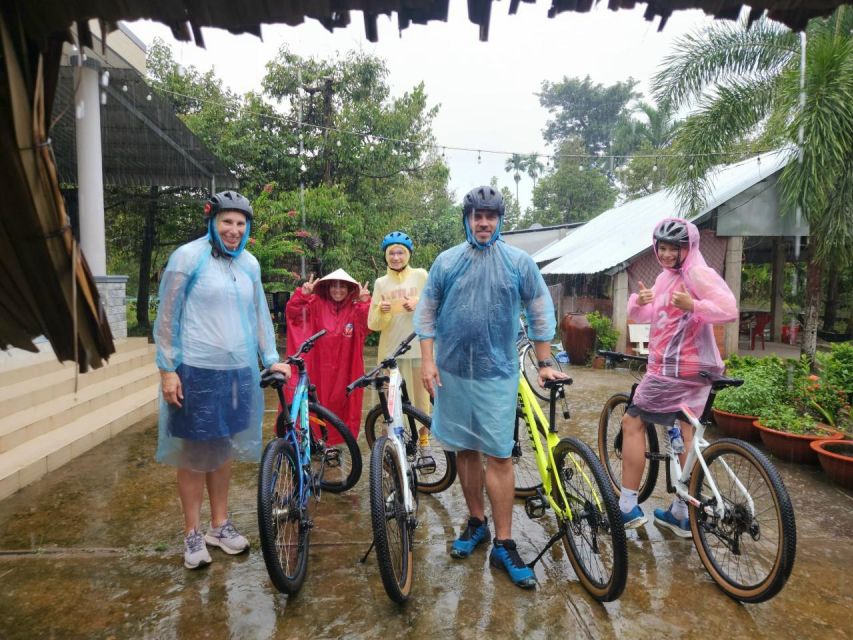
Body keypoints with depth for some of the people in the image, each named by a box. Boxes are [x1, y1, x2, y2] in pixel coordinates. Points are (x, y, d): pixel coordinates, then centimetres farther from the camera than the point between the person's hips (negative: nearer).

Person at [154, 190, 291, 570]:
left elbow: (259, 314, 14)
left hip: (238, 371, 5)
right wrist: (167, 370, -9)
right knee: (195, 454, 6)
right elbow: (167, 317, -6)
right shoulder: (188, 257, -7)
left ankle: (220, 525, 30)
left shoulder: (249, 264, 8)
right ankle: (192, 534, 22)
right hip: (196, 371, -4)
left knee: (223, 451, 14)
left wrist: (271, 359, 10)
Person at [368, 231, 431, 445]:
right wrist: (381, 311, -18)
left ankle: (424, 436, 25)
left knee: (421, 396, 6)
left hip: (418, 348, -1)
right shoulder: (381, 283, 8)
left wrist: (418, 304, -15)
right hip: (390, 350, 1)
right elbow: (373, 324, 3)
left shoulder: (421, 276, 5)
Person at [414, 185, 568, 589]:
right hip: (452, 372, 2)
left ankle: (503, 546, 10)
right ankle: (476, 522, 31)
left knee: (499, 457, -2)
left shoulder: (519, 262, 1)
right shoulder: (447, 261, 4)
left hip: (497, 374, -2)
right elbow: (426, 311, 5)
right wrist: (427, 360, -2)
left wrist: (545, 364, 3)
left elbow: (541, 312, 5)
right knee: (465, 451, 12)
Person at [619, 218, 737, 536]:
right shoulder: (666, 276, 17)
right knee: (685, 435, 12)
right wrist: (639, 301, -8)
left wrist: (693, 305, -36)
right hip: (691, 368, 10)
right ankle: (681, 514, 23)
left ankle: (627, 507, 4)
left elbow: (729, 309, -22)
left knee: (632, 422, -2)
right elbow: (642, 316, 13)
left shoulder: (698, 273, -11)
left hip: (675, 369, -10)